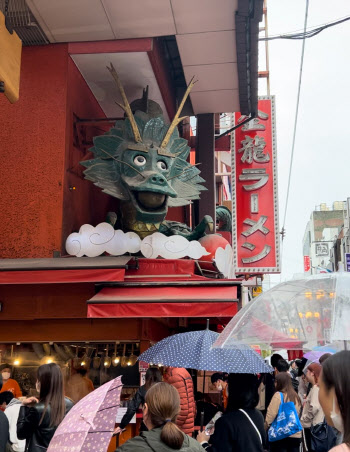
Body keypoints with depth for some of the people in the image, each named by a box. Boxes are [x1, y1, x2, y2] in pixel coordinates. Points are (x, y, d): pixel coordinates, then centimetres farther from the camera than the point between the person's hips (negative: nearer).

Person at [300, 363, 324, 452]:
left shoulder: (316, 388, -16)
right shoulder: (316, 387, 12)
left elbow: (314, 407, -24)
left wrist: (303, 419, -14)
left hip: (312, 426, -9)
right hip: (312, 425, 9)